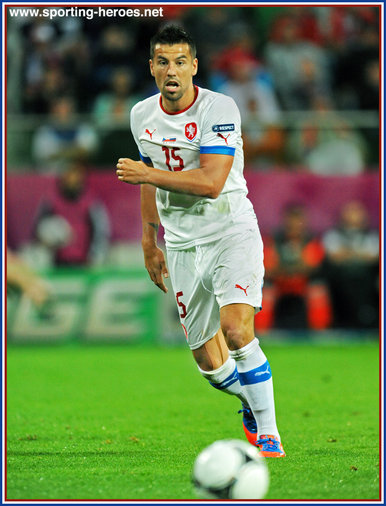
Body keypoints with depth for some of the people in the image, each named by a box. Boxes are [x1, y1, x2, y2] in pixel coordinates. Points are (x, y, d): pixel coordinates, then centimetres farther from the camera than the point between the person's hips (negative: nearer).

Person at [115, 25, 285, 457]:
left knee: (237, 328, -27)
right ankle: (252, 404, 36)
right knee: (211, 365, 4)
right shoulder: (142, 116, 5)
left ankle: (268, 435, -16)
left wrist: (146, 174, -19)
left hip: (232, 231, -5)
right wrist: (149, 240, 22)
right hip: (183, 246, 5)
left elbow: (210, 181, -24)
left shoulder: (219, 109, -14)